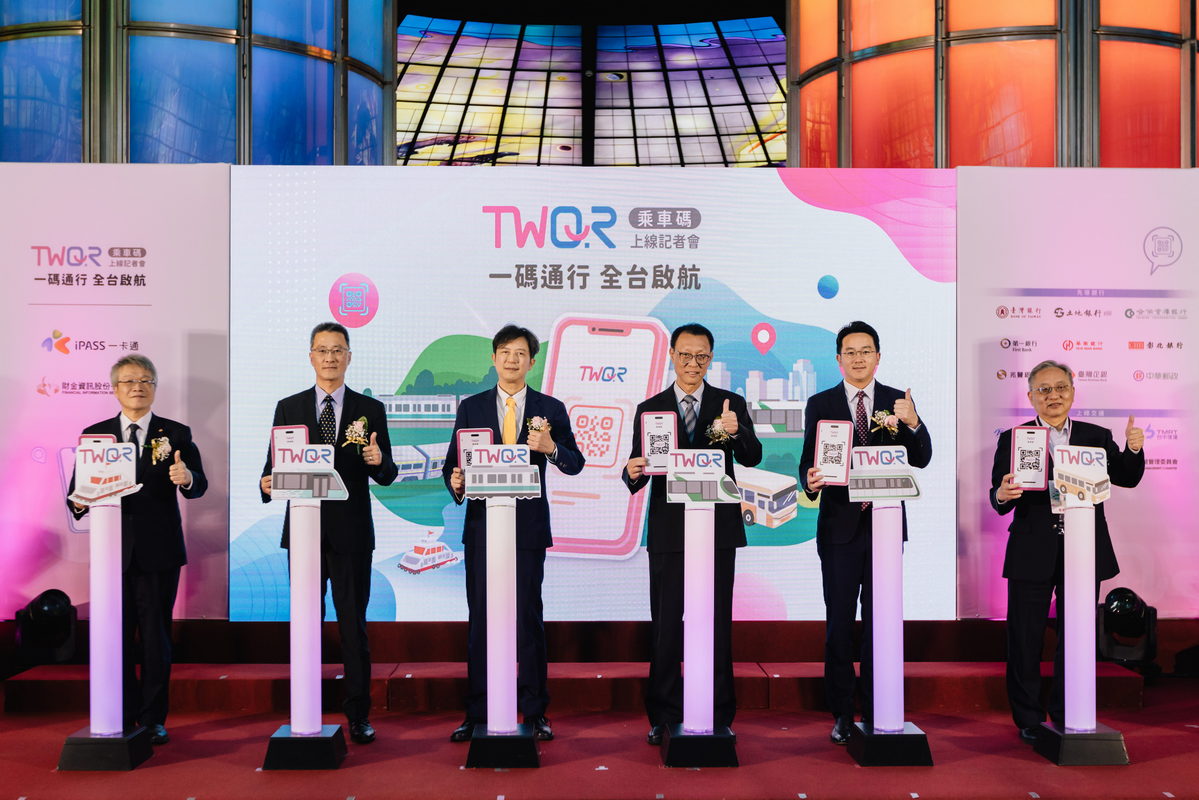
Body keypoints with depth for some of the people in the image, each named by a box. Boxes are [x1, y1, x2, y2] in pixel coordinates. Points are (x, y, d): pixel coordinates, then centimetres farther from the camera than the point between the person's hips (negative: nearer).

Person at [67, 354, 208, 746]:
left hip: (159, 551, -1)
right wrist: (79, 503, -20)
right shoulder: (94, 434, 7)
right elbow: (77, 489, 3)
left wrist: (187, 478, -29)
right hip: (114, 549, 1)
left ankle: (153, 719, 16)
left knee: (156, 636, 6)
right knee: (117, 636, 8)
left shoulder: (176, 434, 3)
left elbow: (198, 485, -6)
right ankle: (122, 718, 20)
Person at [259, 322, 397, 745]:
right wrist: (267, 484, -16)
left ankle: (358, 714, 14)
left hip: (351, 533, -1)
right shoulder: (288, 408, 8)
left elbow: (386, 475, 1)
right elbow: (275, 463, 5)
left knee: (354, 625, 4)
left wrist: (378, 461, -21)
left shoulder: (370, 409, 4)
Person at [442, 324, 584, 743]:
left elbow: (575, 464, -1)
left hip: (529, 526, -1)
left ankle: (534, 712, 15)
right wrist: (455, 484, -16)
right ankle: (476, 714, 15)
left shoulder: (550, 409, 4)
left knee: (529, 616, 4)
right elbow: (452, 462, 6)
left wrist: (550, 447, -21)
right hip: (482, 523, 1)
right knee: (479, 618, 5)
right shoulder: (471, 407, 8)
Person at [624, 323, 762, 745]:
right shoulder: (649, 409, 6)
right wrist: (632, 473, -22)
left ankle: (719, 715, 18)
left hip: (718, 528, 0)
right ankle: (665, 715, 18)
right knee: (665, 624, 6)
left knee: (718, 624, 7)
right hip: (667, 529, 1)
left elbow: (752, 457, -9)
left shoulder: (732, 404, 4)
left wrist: (735, 432, -29)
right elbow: (637, 471, 1)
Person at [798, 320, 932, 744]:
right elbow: (809, 461, 0)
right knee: (838, 622, 5)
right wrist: (810, 482, -23)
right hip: (840, 526, 0)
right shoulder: (820, 404, 3)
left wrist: (912, 422, -23)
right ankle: (841, 713, 16)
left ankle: (877, 712, 19)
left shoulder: (899, 402, 5)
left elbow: (921, 459, -3)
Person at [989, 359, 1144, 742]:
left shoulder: (1097, 437, 9)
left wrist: (1133, 450, -20)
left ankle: (1068, 718, 24)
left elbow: (1127, 479, -1)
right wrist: (1002, 495, -30)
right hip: (1032, 553, -2)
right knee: (1025, 638, 6)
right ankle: (1029, 719, 21)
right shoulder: (1012, 440, 1)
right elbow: (999, 498, -6)